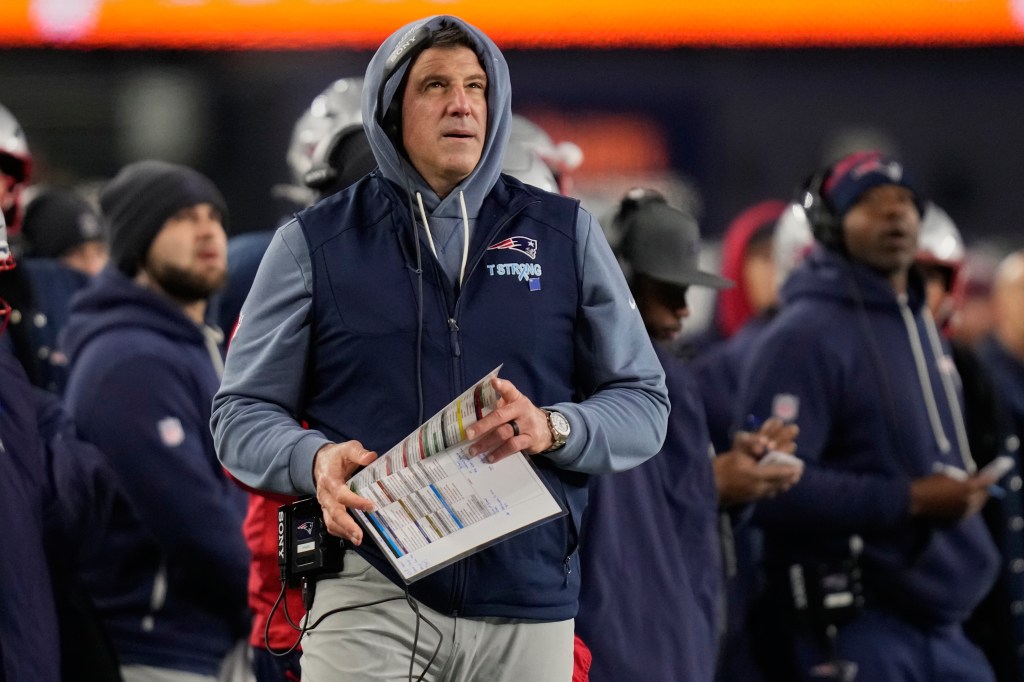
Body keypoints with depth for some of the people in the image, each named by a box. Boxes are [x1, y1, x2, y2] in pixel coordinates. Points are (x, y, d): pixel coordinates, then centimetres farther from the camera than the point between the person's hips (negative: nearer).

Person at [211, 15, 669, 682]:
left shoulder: (565, 233, 11)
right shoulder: (313, 244, 7)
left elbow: (643, 402, 10)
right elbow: (242, 413, 8)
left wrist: (550, 428, -11)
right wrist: (316, 461, -13)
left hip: (529, 605, 2)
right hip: (369, 595, -2)